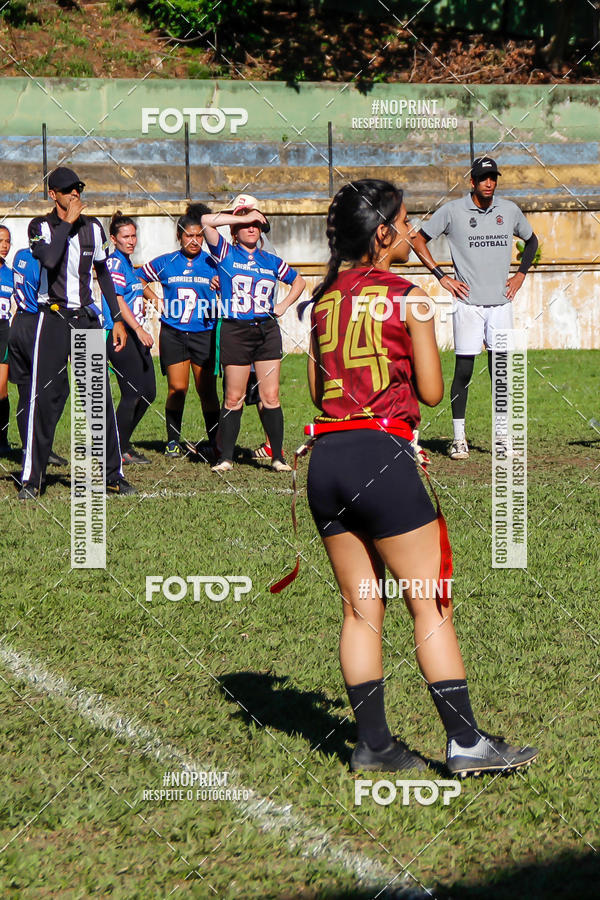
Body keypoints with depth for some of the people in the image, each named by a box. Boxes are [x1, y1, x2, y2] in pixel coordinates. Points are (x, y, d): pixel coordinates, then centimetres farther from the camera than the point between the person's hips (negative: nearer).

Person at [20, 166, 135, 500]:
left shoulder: (93, 227, 11)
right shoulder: (40, 226, -2)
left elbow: (103, 274, 17)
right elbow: (49, 259, -23)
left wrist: (117, 318, 14)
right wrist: (68, 221, -16)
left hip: (87, 318, 4)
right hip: (54, 319, -3)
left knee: (101, 397, 1)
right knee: (46, 398, -7)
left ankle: (113, 474, 7)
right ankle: (32, 478, -2)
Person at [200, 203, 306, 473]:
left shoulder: (270, 261, 13)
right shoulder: (226, 254, 3)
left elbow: (298, 281, 28)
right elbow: (206, 221, -10)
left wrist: (284, 304, 12)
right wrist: (244, 217, -6)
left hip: (267, 330, 3)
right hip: (235, 331, -3)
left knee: (270, 397, 0)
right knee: (234, 397, 0)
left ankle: (278, 456, 5)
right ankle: (226, 457, 7)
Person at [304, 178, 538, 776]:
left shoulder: (323, 300, 12)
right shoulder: (408, 299, -5)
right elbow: (432, 391, -2)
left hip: (326, 458, 6)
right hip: (382, 454, -6)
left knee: (361, 609, 11)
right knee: (431, 605, 0)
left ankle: (373, 743, 13)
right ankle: (465, 742, 0)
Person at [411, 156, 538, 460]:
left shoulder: (509, 210, 8)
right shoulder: (453, 210, -3)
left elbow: (531, 241, 25)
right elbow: (417, 239, 2)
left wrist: (520, 275, 13)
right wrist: (441, 276, -4)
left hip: (501, 302, 3)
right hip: (468, 303, -3)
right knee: (463, 369, -3)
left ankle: (502, 436, 11)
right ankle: (458, 438, 3)